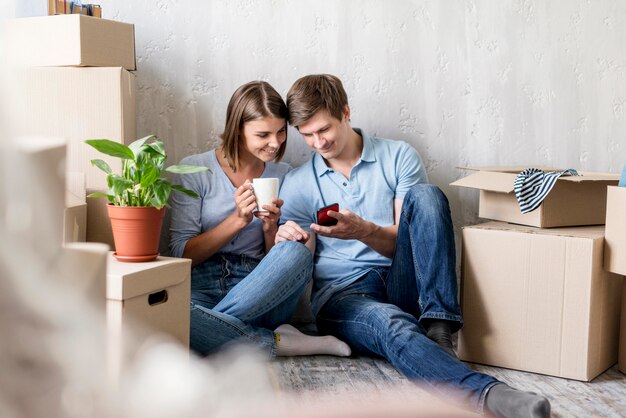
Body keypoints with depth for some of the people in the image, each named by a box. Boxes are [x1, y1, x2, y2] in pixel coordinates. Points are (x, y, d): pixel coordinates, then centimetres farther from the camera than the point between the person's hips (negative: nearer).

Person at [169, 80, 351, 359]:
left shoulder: (284, 175, 12)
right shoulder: (195, 169, 3)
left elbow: (282, 260, 14)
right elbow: (182, 255, -1)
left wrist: (270, 228, -8)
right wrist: (238, 220, -11)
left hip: (259, 298, 2)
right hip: (202, 287, -2)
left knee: (297, 253, -31)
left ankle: (212, 328, -21)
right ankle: (278, 344, -25)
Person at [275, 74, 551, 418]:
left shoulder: (398, 157, 9)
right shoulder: (297, 184, 12)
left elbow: (410, 241, 3)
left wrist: (363, 231, -18)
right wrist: (285, 243, -15)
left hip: (403, 285, 1)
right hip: (341, 293, -1)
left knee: (425, 194, -23)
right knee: (393, 325, -38)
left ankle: (438, 328, -31)